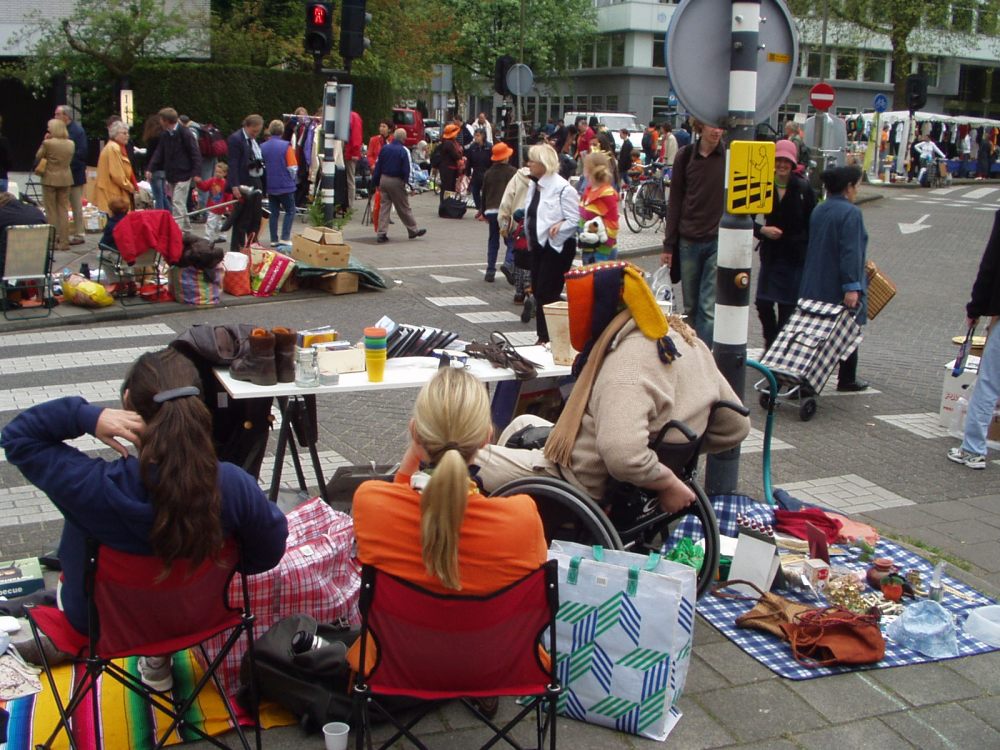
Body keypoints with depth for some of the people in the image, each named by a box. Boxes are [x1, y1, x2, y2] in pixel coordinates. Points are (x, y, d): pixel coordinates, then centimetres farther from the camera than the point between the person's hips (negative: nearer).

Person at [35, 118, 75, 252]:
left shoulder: (48, 143, -15)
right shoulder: (70, 144, -1)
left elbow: (38, 157, 0)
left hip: (50, 178, -4)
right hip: (66, 179, 4)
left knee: (51, 211, 6)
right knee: (63, 209, 10)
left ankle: (52, 240, 7)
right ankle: (64, 241, 9)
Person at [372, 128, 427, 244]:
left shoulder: (384, 148, 5)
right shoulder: (404, 151, -11)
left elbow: (378, 166, 8)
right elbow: (406, 169, -13)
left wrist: (375, 181, 13)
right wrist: (406, 182, -1)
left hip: (384, 179, 5)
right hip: (396, 181, -5)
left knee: (384, 206, 7)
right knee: (404, 208, 5)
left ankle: (381, 233, 2)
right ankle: (413, 230, 17)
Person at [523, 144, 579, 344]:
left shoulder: (562, 188, -16)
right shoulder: (533, 185, 10)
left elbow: (575, 219, -17)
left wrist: (559, 226, -28)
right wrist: (530, 239, 7)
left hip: (557, 247, -9)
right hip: (538, 245, 9)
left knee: (547, 294, -9)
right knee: (538, 292, 11)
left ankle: (547, 338, -1)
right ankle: (543, 337, 19)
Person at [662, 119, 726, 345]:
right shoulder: (685, 156, 4)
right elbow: (675, 202, 8)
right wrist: (668, 244, 5)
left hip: (718, 242, -3)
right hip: (688, 241, 3)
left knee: (709, 309, -7)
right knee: (690, 307, 10)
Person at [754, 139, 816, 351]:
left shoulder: (803, 189, -3)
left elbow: (811, 225, 0)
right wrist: (762, 230, -13)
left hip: (795, 256, -2)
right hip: (770, 254, 2)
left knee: (787, 306, 1)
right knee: (763, 304, -1)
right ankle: (771, 345, 21)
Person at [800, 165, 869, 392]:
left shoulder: (818, 211, 8)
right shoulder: (850, 213, -17)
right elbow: (850, 252, -23)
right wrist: (852, 286, -24)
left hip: (816, 286, 7)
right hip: (840, 286, -6)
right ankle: (847, 379, 19)